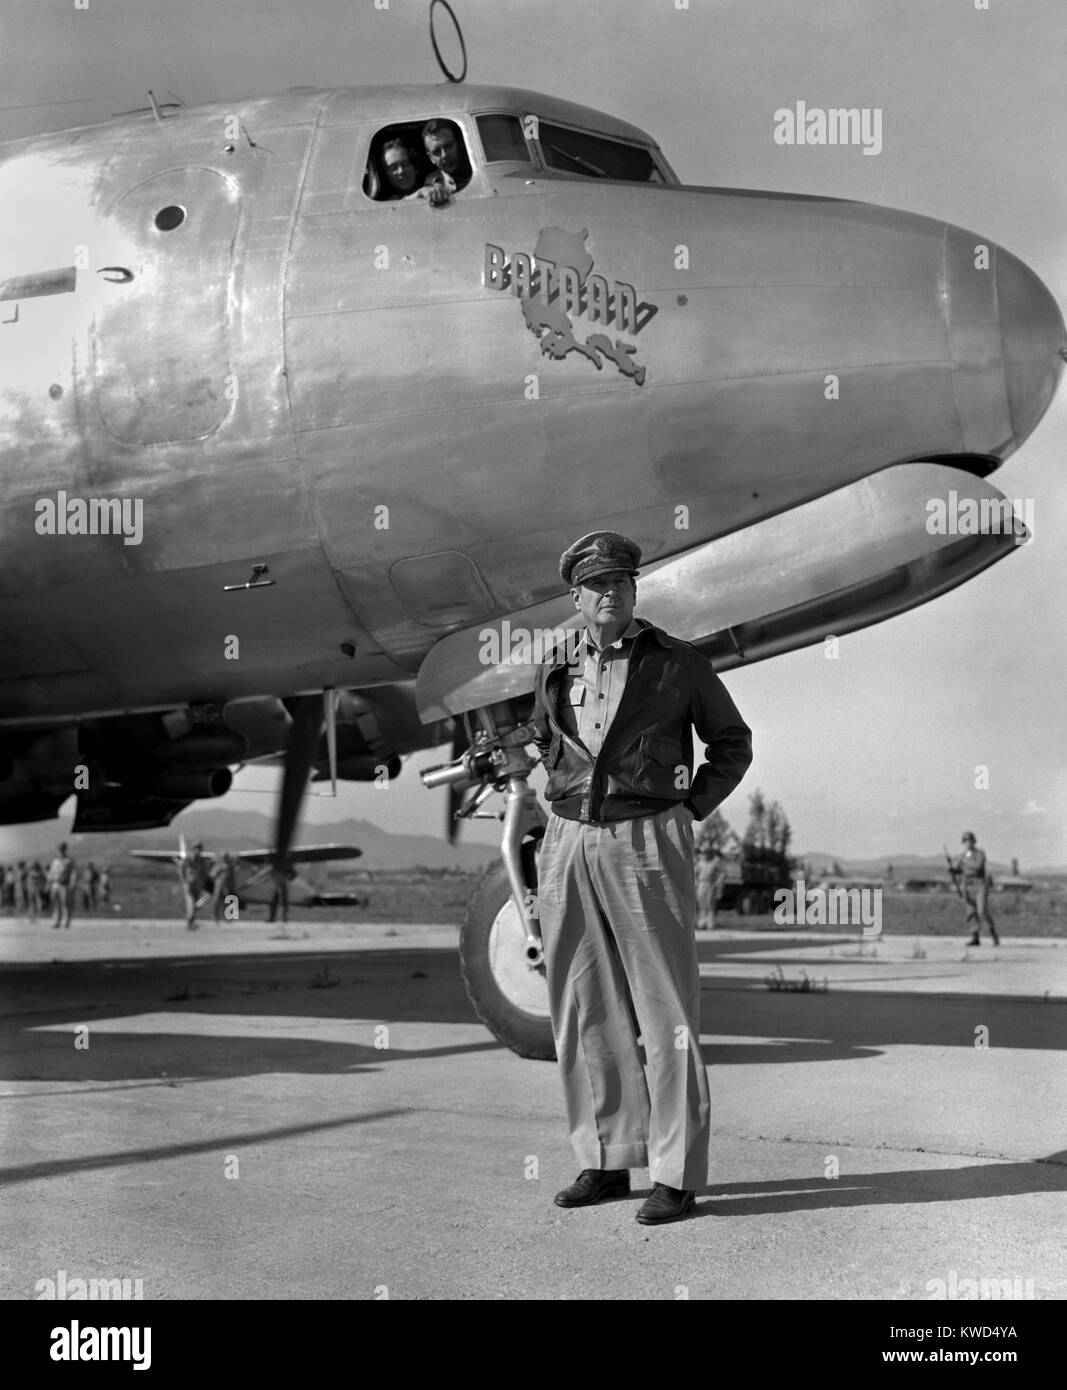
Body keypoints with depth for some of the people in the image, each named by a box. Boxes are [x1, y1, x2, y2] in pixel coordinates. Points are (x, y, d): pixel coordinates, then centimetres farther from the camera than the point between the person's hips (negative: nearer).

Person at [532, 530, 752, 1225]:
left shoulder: (678, 664, 0)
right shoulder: (557, 673, 11)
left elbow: (733, 742, 11)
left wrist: (691, 809, 1)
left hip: (647, 846, -4)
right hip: (568, 846, 4)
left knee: (666, 1012, -4)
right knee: (585, 1014, 8)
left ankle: (676, 1175, 1)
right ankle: (606, 1160, 18)